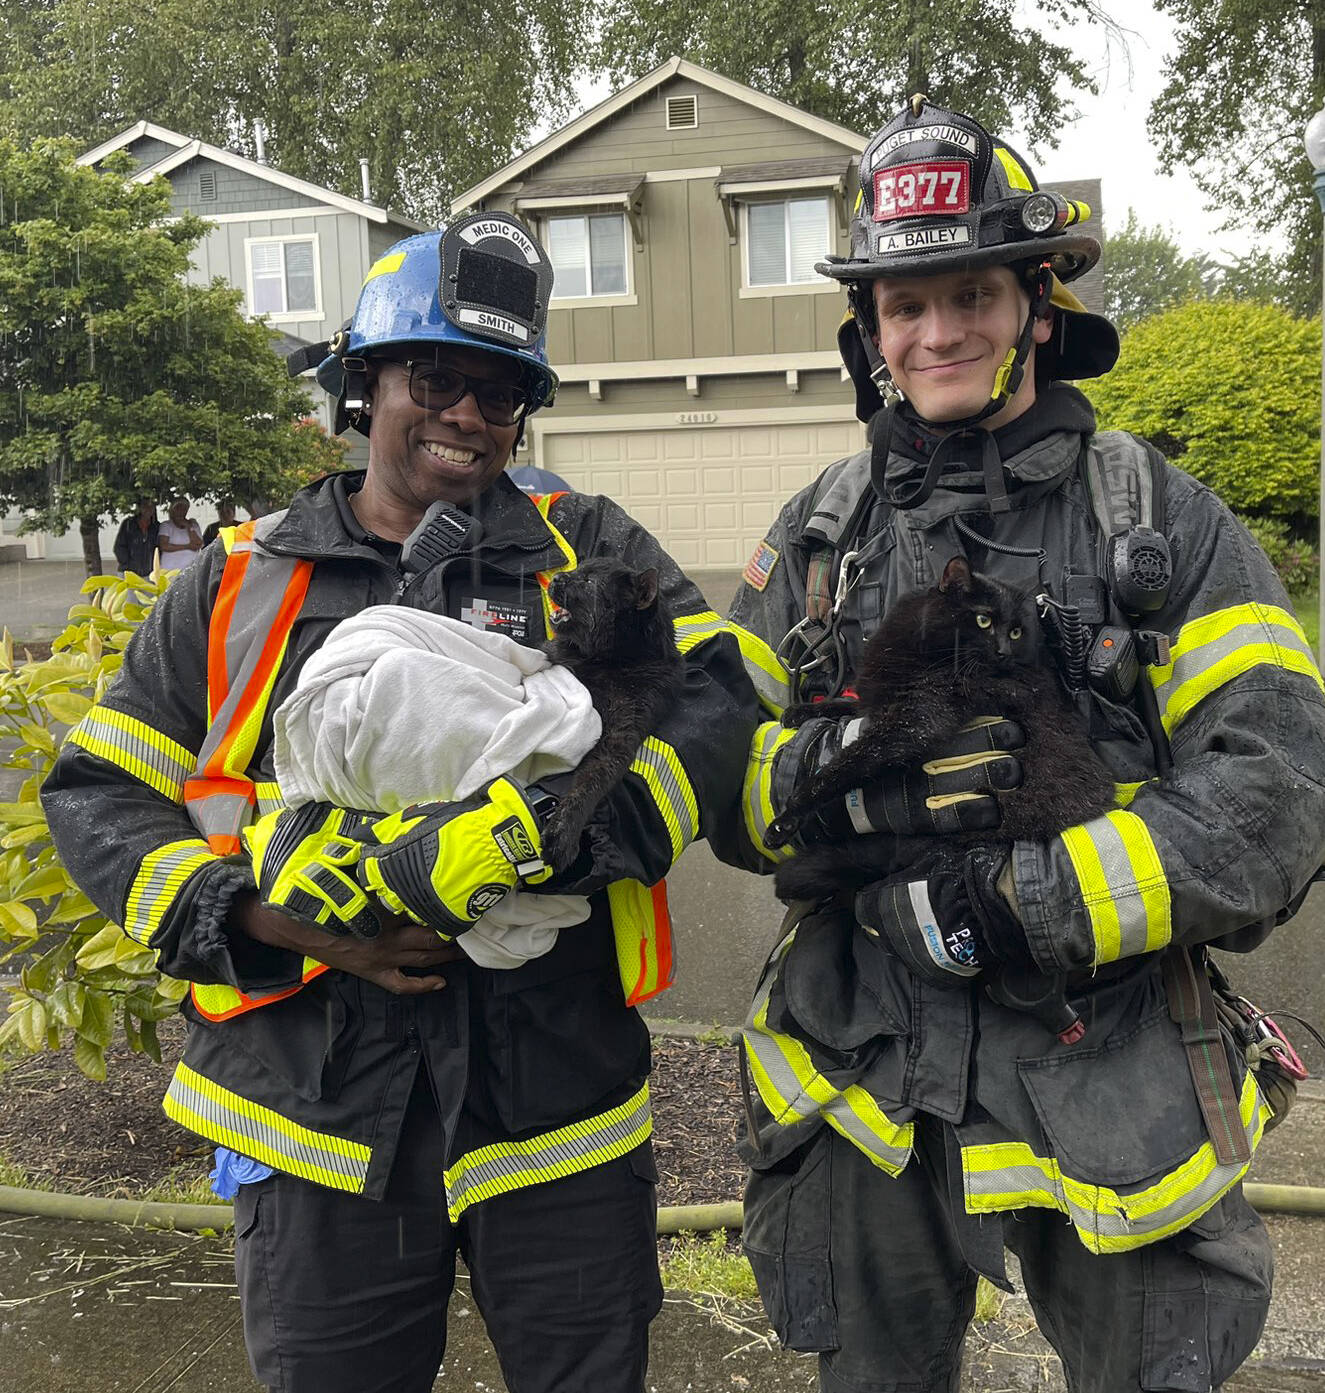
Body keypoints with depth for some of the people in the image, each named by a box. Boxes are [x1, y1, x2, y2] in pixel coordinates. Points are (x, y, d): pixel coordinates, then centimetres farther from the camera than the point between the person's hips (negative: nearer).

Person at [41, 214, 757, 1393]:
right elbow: (97, 795, 5)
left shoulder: (591, 554, 3)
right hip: (315, 1116, 1)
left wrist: (525, 831, -26)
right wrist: (280, 921, -11)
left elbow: (715, 705, -12)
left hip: (562, 1103, 0)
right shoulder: (240, 582, 6)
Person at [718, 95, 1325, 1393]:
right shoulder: (821, 531, 4)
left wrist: (1024, 904, -22)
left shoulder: (1160, 518, -4)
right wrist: (846, 776, -21)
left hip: (1110, 1089, -2)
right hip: (866, 1097, 2)